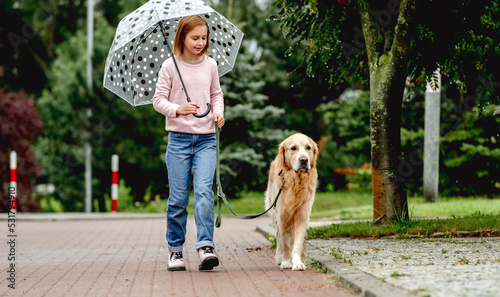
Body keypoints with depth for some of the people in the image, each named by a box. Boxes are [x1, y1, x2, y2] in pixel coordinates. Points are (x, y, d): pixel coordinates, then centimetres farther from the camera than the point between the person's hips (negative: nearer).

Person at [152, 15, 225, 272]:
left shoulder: (210, 65, 8)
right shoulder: (170, 66, -1)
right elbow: (158, 99, -1)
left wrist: (218, 112, 0)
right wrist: (178, 109, -19)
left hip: (206, 138, 1)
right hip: (179, 137, -1)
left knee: (204, 190, -15)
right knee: (178, 198, 0)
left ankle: (205, 247, -19)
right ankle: (175, 250, 13)